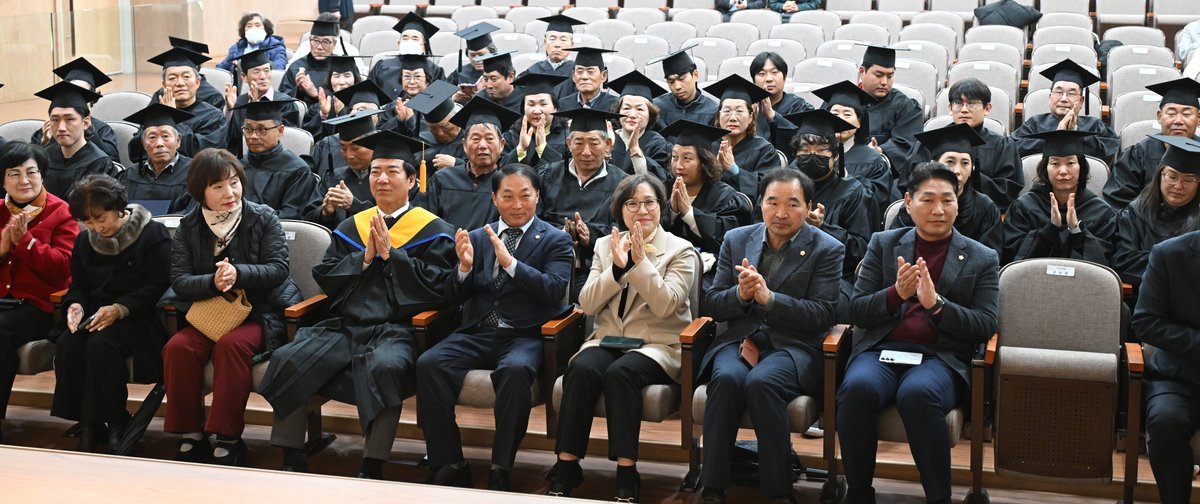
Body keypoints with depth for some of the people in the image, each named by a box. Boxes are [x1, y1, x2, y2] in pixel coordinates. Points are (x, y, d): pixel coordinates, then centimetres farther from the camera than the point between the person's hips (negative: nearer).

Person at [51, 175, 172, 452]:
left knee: (101, 344, -34)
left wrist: (119, 309, -23)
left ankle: (115, 423, -19)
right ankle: (87, 424, -15)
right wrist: (76, 305, -4)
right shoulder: (84, 241, 14)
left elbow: (158, 288, -12)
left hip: (138, 316, -6)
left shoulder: (153, 235, -6)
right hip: (96, 314, 6)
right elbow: (78, 286, 20)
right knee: (67, 344, -25)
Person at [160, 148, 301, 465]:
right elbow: (179, 280, -4)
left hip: (258, 313, -3)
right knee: (177, 348, -26)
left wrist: (238, 273, -25)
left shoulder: (263, 218, 1)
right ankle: (191, 438, -16)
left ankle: (227, 440, -28)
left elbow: (278, 269, -8)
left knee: (231, 345, -34)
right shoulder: (188, 227, 7)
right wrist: (212, 282, -25)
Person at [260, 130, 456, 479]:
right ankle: (291, 461, -10)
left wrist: (390, 253, -8)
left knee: (385, 366, -38)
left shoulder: (433, 231, 7)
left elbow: (438, 285, -6)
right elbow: (325, 277, 14)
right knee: (288, 359, -20)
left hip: (396, 329, -5)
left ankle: (372, 469, -27)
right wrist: (365, 257, -1)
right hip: (344, 327, 5)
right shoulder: (351, 227, 21)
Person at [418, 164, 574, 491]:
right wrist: (465, 267, -9)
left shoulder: (556, 240, 7)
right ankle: (449, 466, -18)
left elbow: (554, 291, -9)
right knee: (428, 364, -25)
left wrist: (510, 262, -20)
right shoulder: (477, 238, 17)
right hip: (476, 334, 4)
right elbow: (454, 298, 13)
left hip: (525, 337, -3)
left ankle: (501, 471, -27)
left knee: (515, 369, -38)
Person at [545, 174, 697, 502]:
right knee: (581, 369, -30)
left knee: (620, 372, -35)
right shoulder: (605, 245, 13)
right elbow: (587, 304, 2)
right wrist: (617, 268, -11)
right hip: (608, 339, 3)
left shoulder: (680, 250, 3)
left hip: (657, 344, -3)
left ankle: (626, 476, -32)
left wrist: (641, 261, -17)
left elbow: (665, 305, -12)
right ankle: (566, 469, -28)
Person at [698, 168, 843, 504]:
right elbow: (711, 304, 11)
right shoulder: (736, 240, 13)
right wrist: (740, 294, -12)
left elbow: (822, 315, -7)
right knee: (726, 379, -32)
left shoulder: (827, 250, 2)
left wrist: (769, 297, -20)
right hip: (740, 339, 3)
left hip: (794, 346, -3)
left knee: (761, 382, -35)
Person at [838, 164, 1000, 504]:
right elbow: (856, 312, 10)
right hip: (881, 349, 2)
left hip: (941, 357, -1)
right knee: (857, 388, -34)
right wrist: (896, 293, -11)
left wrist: (936, 304, -14)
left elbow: (986, 326, 2)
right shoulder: (883, 245, 16)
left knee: (918, 393, -37)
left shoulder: (982, 259, 12)